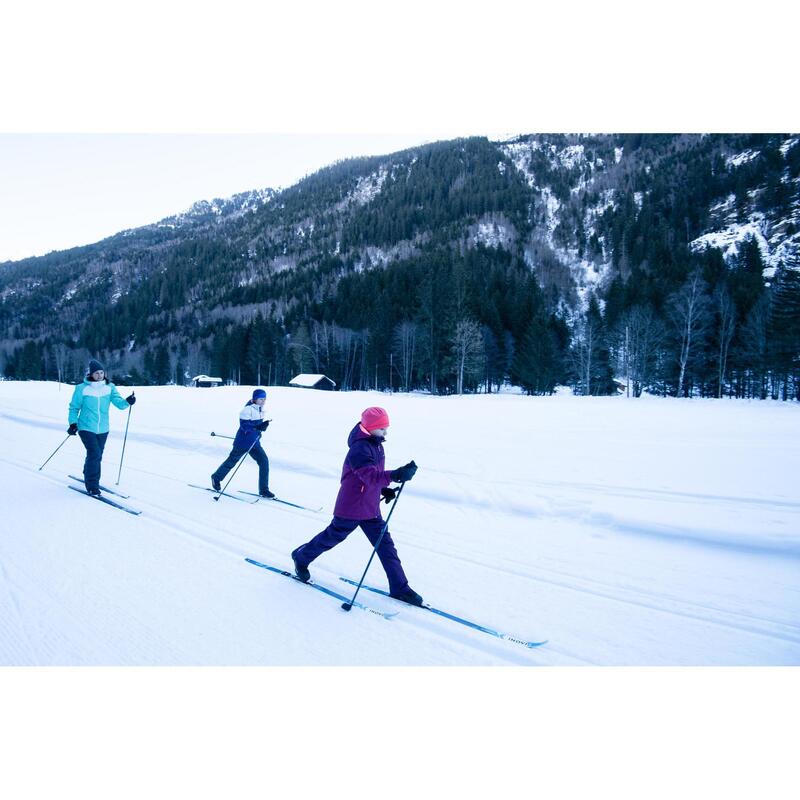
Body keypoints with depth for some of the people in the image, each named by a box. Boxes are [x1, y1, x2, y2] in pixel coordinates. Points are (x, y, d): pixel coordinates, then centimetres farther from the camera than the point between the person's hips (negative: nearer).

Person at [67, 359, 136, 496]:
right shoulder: (82, 389, -6)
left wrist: (127, 402, -31)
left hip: (103, 429, 4)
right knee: (95, 453, -16)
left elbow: (118, 402, -10)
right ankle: (92, 486, -4)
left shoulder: (109, 388, 1)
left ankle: (89, 477, 38)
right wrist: (73, 423, -9)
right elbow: (74, 407, 2)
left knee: (97, 456, 14)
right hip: (86, 428, -4)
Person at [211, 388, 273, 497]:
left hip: (254, 442, 7)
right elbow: (244, 426, -29)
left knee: (264, 461, -7)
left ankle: (263, 490, 0)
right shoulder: (248, 410, -22)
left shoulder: (261, 409, 3)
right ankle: (216, 478, 39)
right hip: (243, 442, -7)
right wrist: (258, 427, -37)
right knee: (231, 461, 12)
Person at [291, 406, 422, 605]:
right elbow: (370, 476, -39)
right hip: (352, 507, -8)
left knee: (385, 545, 6)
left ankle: (399, 587, 13)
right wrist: (396, 475, -53)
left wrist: (384, 489, 5)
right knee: (332, 537, 12)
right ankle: (301, 557, 38)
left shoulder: (376, 444, 5)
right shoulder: (359, 448, -26)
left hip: (371, 508, 8)